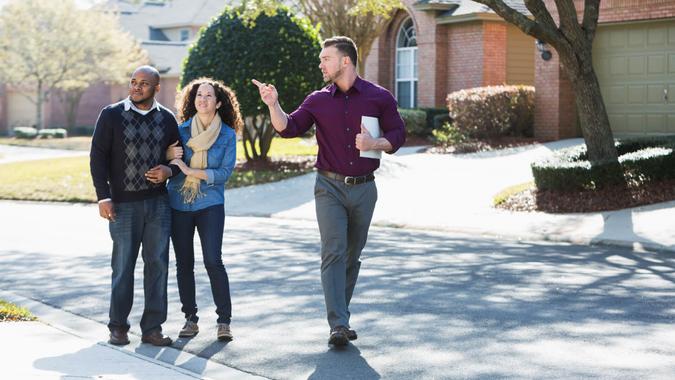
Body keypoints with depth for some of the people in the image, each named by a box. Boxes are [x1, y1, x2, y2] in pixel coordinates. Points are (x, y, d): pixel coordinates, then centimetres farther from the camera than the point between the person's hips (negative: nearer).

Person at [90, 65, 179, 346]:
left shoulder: (167, 119, 8)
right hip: (123, 204, -2)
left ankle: (152, 328, 10)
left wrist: (169, 171, -6)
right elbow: (98, 157, -2)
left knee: (157, 264, 2)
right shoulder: (111, 115, 1)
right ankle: (118, 327, 15)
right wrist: (103, 196, -9)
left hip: (158, 203, 2)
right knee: (123, 265, 3)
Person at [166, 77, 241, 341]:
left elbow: (225, 172, -9)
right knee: (184, 263, 6)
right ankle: (190, 318, 17)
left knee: (213, 261, -11)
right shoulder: (181, 129, 4)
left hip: (210, 205, -2)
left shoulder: (227, 135, -1)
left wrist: (190, 171, -15)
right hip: (178, 204, 3)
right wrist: (169, 156, -14)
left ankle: (224, 320, -2)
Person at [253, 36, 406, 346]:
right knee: (333, 252, -12)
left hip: (364, 188, 1)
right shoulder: (318, 100, 5)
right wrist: (273, 105, -17)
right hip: (330, 187, -1)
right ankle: (338, 325, -16)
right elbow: (288, 128, 0)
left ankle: (341, 317, 24)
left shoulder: (379, 97, 1)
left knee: (352, 255, 11)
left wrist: (375, 144, -15)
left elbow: (398, 135, 3)